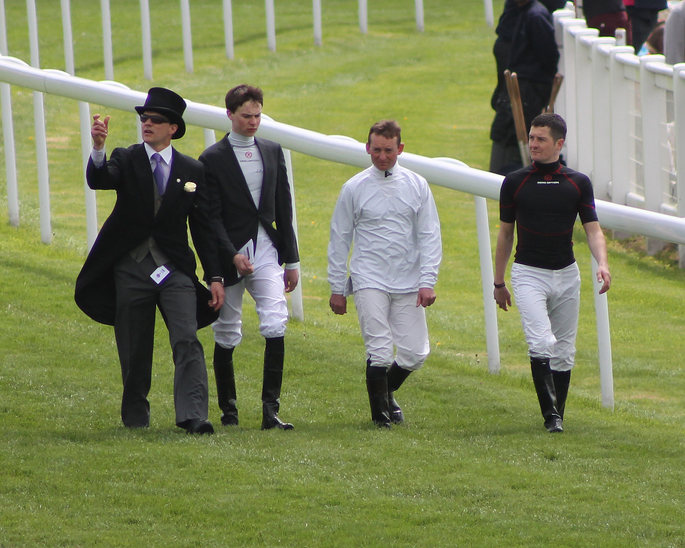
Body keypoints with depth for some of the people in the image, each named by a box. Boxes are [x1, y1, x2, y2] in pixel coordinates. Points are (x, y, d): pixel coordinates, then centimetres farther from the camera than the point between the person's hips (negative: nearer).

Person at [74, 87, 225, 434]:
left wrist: (215, 277, 5)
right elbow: (98, 180, -19)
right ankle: (135, 417, 20)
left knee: (187, 341, -15)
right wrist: (98, 148, -40)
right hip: (130, 269, 0)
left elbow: (203, 228, 9)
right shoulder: (126, 160, 4)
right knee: (134, 352, 5)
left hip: (175, 271, 0)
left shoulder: (191, 171, 7)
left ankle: (193, 416, -22)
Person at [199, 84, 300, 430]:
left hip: (266, 251, 3)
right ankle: (228, 409, 17)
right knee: (226, 335, 4)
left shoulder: (272, 152, 11)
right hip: (229, 254, -3)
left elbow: (283, 208, 15)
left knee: (275, 325, -14)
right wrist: (232, 256, -19)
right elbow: (211, 217, -8)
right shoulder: (212, 159, -4)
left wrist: (292, 259, 13)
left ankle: (271, 408, -15)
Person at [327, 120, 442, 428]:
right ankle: (379, 412, 2)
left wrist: (427, 282, -3)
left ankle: (387, 393, 28)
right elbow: (339, 240, 8)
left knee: (415, 353, 0)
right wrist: (336, 288, 6)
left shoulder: (417, 186, 7)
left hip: (408, 285, 2)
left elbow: (429, 237, 6)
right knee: (380, 351, -13)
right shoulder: (354, 189, 3)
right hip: (369, 282, -2)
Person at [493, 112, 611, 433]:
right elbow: (505, 233, 10)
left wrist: (602, 263, -18)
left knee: (564, 351, 7)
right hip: (528, 274, -2)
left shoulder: (578, 184, 4)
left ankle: (558, 415, 19)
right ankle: (550, 415, -17)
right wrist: (498, 282, 12)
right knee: (541, 344, -19)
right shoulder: (515, 183, 3)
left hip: (566, 274, 2)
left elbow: (593, 230, 1)